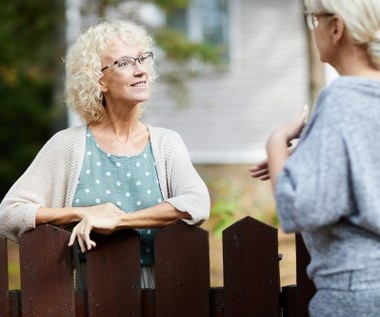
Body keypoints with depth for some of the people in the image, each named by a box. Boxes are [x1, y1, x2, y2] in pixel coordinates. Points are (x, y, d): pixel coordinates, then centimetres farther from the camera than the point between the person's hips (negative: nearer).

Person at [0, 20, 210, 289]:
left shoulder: (166, 143, 7)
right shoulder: (68, 144, 3)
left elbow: (197, 204, -12)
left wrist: (116, 220, -19)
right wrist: (82, 213, -11)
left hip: (152, 287, 0)